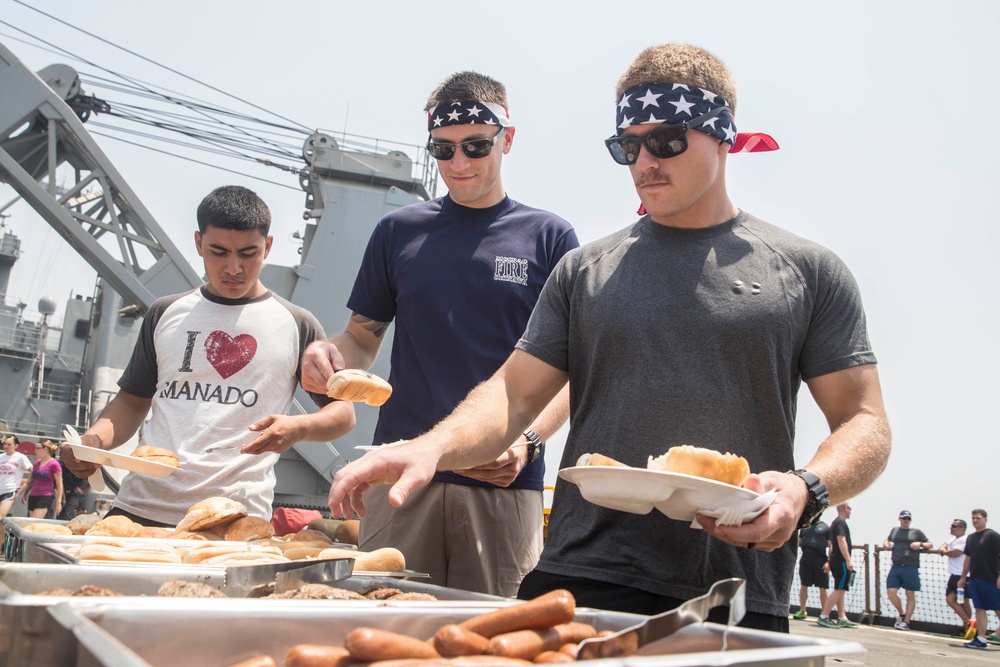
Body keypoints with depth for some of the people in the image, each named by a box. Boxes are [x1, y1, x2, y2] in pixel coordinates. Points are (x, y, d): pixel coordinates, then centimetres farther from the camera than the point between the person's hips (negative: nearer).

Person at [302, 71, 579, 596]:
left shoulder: (549, 237, 6)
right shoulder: (399, 231, 12)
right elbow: (363, 336, 16)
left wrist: (528, 440, -12)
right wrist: (329, 357, -6)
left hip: (503, 481, -1)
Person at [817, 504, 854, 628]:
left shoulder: (836, 522, 20)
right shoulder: (841, 522, -12)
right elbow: (842, 541, -22)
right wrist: (848, 560, -25)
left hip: (835, 561, 11)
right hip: (841, 561, -11)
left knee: (840, 590, 11)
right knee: (839, 590, -11)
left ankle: (842, 618, 13)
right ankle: (823, 617, -13)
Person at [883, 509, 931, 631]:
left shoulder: (916, 532, 7)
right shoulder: (894, 530, 17)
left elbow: (930, 544, 10)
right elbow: (888, 540, 35)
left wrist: (920, 544, -9)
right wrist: (886, 544, 12)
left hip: (910, 567, -3)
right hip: (896, 566, 3)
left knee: (910, 595, 2)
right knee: (891, 592, -4)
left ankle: (906, 622, 9)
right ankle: (902, 614, 19)